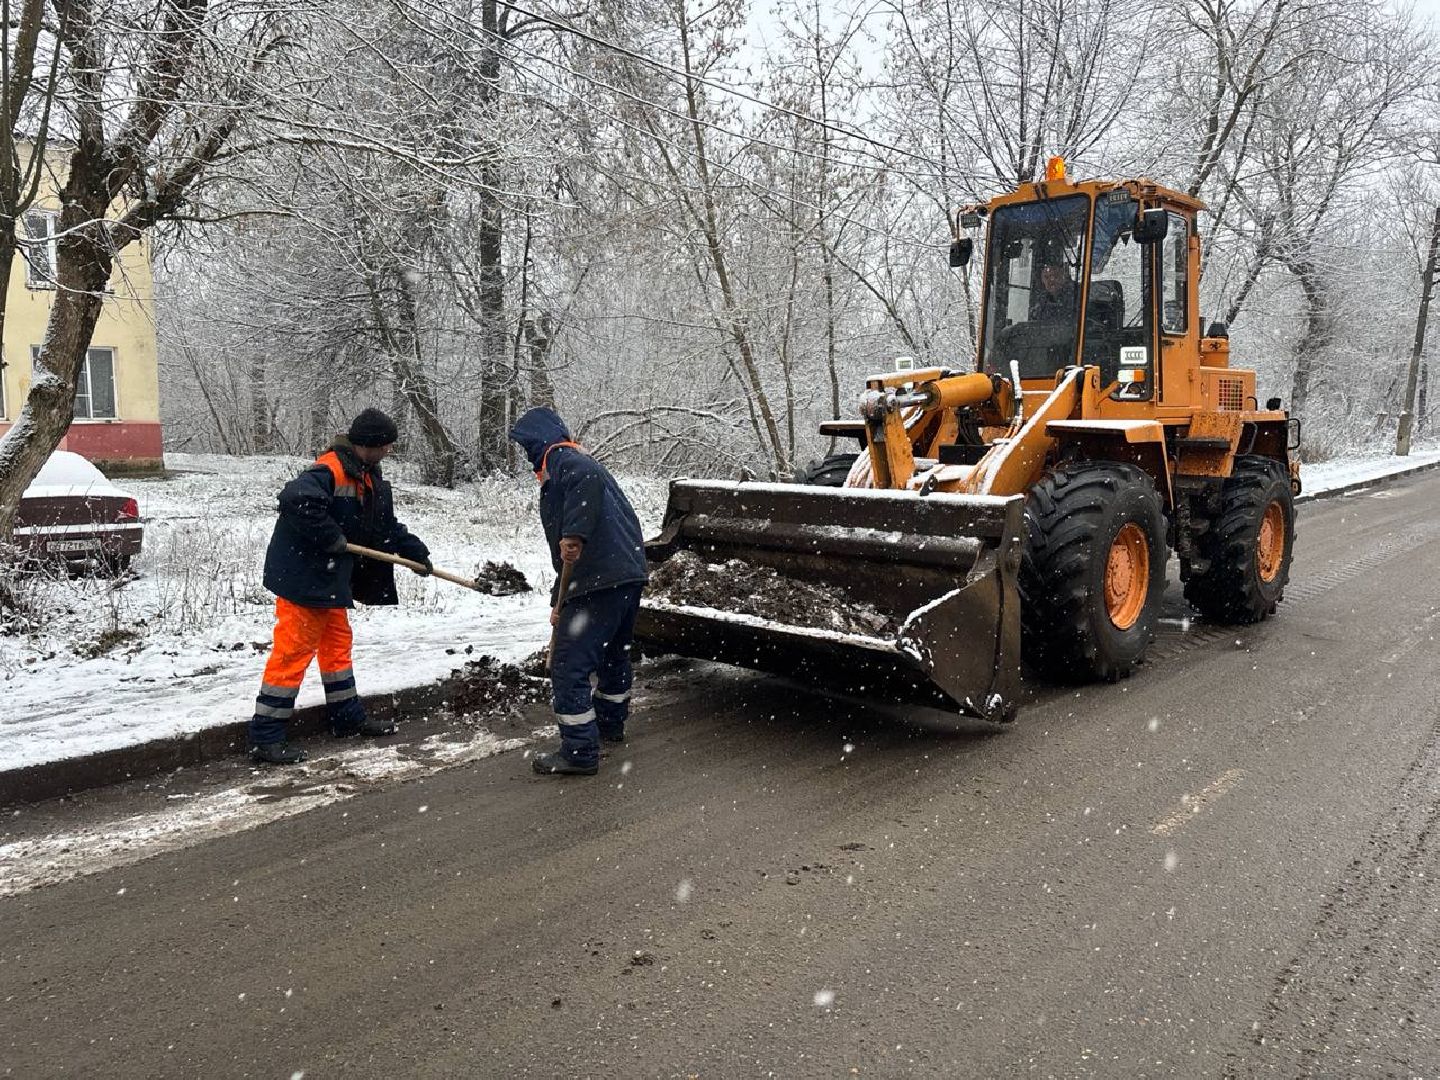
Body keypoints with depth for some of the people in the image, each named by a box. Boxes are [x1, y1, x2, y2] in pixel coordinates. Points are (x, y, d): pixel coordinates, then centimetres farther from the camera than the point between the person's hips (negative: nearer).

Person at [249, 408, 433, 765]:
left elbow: (386, 525, 20)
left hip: (330, 578, 10)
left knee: (337, 643, 18)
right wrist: (331, 538, -28)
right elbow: (297, 500, -38)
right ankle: (264, 738, 1)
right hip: (301, 576, -10)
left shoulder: (368, 477, 12)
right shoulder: (330, 470, -21)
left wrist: (416, 552, 15)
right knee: (293, 651, -6)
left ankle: (348, 718, 32)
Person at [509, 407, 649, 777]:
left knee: (569, 666, -4)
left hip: (599, 581, -11)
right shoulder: (575, 463, 27)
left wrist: (574, 534, -33)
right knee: (614, 653, 27)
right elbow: (564, 553, 29)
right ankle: (611, 723, 46)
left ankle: (579, 753, 1)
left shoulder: (563, 459, -3)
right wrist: (559, 601, 31)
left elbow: (589, 478, -30)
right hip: (629, 574, 11)